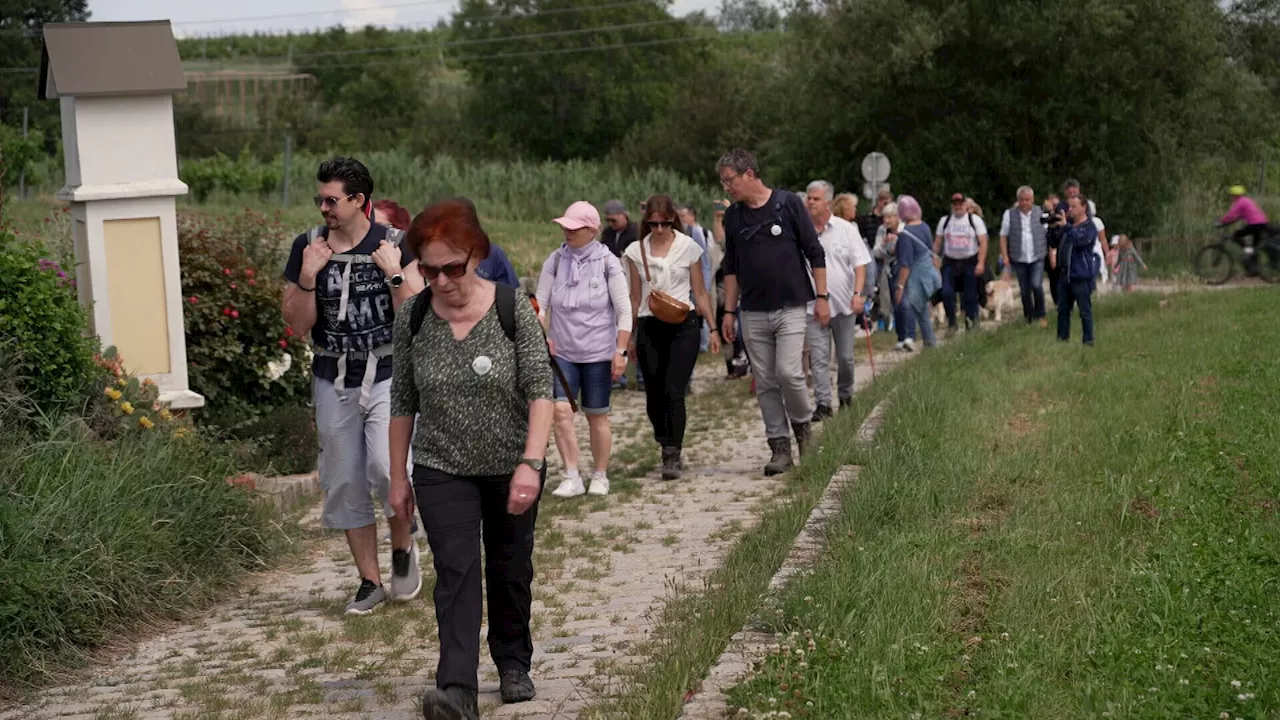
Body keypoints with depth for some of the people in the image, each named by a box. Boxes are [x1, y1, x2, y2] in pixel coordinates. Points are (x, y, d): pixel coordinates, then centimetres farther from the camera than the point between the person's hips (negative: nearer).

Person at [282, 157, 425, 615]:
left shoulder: (394, 244, -5)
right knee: (344, 485, 6)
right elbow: (298, 325, 0)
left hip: (387, 375, -3)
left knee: (387, 468, -21)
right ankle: (370, 581, 20)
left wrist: (394, 272, -19)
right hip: (334, 382, 3)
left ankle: (403, 547, 8)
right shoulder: (307, 247, 1)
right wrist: (308, 276, -13)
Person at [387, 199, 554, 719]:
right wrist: (398, 476, 4)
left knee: (510, 570, 14)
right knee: (456, 571, -13)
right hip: (442, 471, 0)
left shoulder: (512, 309, -14)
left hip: (511, 469, 0)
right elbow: (402, 401, 2)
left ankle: (513, 664, 35)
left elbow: (540, 390, -16)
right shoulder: (413, 317, -6)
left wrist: (530, 463, -26)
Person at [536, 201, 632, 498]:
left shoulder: (607, 263, -6)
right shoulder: (555, 261, 1)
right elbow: (540, 304, 3)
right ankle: (571, 477, -5)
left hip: (598, 352, -2)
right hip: (562, 352, 2)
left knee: (597, 416, 6)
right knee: (560, 410, -12)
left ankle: (600, 476, 21)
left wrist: (620, 351, -10)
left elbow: (624, 310, -4)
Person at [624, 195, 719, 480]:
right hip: (649, 327, 2)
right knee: (654, 397, 4)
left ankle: (673, 455, -9)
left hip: (683, 326, -2)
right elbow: (635, 297, 12)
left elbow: (700, 292, 7)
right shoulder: (636, 251, 7)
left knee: (673, 391, -14)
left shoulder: (688, 247, 2)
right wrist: (628, 335, 10)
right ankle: (667, 446, 25)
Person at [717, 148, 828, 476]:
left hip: (791, 308, -4)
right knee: (765, 382, 3)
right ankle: (780, 448, 9)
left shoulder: (788, 203, -4)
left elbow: (815, 253, -1)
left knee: (788, 372, -15)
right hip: (753, 313, 4)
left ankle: (802, 423, 11)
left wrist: (821, 296, -4)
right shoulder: (733, 216, 8)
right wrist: (729, 311, 10)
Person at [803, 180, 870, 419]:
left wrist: (857, 294, -11)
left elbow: (860, 264, 1)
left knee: (845, 356, 9)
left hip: (843, 303, 1)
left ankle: (846, 396, 28)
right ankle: (823, 404, -5)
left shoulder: (846, 229, 2)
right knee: (818, 356, -7)